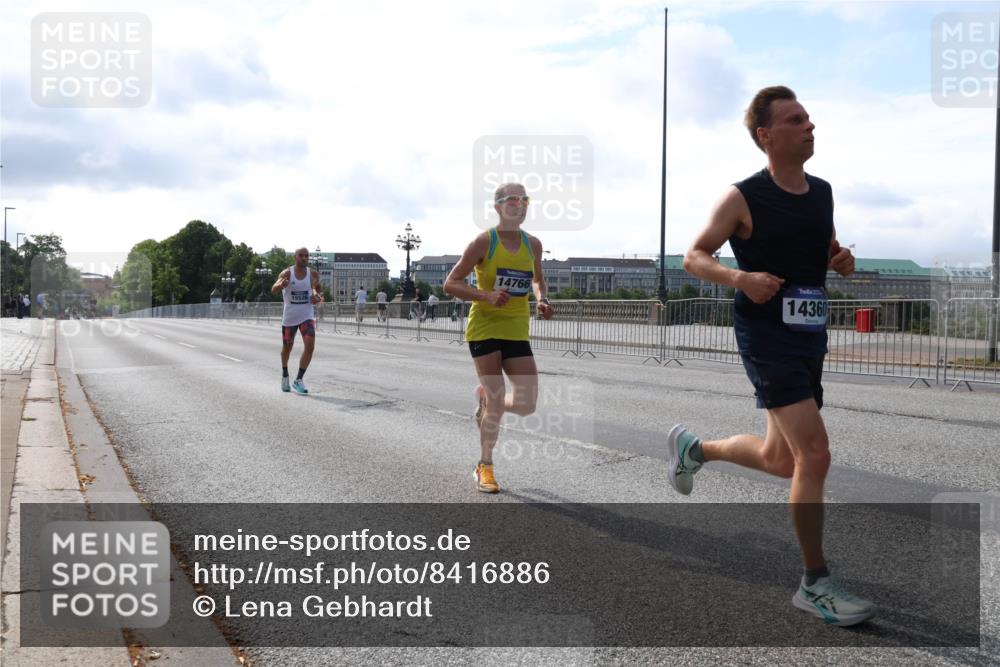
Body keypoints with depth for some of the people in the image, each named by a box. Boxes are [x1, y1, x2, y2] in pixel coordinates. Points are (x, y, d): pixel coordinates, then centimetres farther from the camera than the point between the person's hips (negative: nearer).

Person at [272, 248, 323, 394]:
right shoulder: (286, 273, -10)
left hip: (307, 315, 1)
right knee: (287, 347, 14)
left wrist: (318, 297, -3)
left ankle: (298, 380, -5)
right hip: (289, 316, -1)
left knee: (310, 345, -17)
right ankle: (285, 376, 40)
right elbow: (273, 290, -25)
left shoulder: (313, 274, -1)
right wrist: (281, 285, -47)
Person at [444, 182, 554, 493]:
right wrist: (487, 296, -22)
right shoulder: (484, 242, -10)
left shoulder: (533, 244, 5)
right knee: (497, 401, -7)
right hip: (484, 326, -5)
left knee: (526, 404, -3)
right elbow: (450, 284, -9)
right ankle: (485, 467, 14)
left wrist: (542, 299, 1)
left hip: (517, 330, 5)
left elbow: (538, 280, 23)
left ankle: (485, 397, 30)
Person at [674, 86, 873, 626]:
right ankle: (815, 584, 0)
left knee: (781, 461, 16)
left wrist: (842, 261, 0)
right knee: (815, 454, -14)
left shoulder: (822, 192, 10)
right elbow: (693, 257, -4)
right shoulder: (743, 198, -9)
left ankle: (692, 448, 42)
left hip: (810, 336, 8)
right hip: (766, 334, -7)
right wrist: (740, 278, -22)